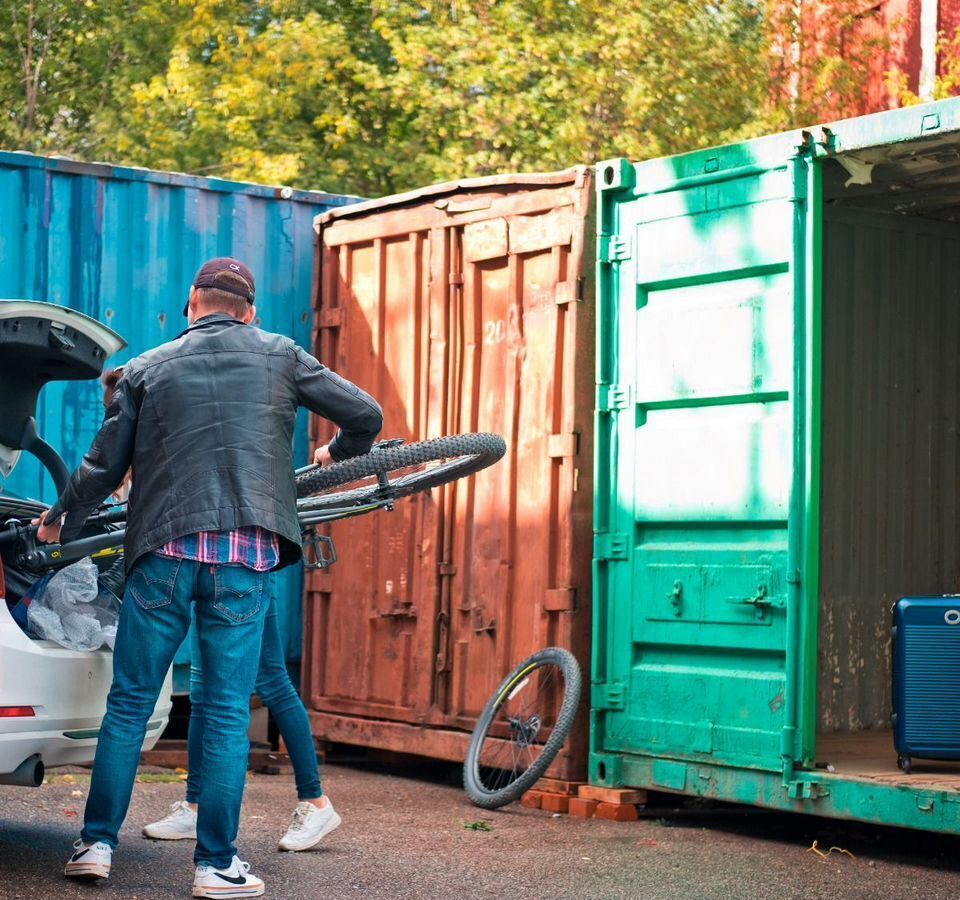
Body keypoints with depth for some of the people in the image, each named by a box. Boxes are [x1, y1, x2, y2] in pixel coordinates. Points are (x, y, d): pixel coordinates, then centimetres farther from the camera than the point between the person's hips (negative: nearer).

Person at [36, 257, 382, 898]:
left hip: (163, 553, 1)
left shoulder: (147, 369, 11)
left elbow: (104, 467, 12)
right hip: (245, 556, -1)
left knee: (130, 703, 9)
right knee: (228, 711, 2)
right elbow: (365, 415, 8)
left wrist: (61, 523, 30)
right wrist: (338, 456, 31)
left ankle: (96, 844, 11)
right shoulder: (280, 356, 10)